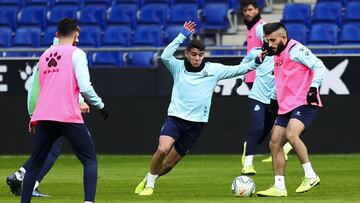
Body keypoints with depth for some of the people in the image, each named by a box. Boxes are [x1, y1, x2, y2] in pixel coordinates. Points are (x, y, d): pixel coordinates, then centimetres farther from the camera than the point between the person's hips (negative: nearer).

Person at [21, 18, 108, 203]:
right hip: (69, 117, -5)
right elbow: (85, 87, -9)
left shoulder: (44, 56, 18)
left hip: (43, 117, 5)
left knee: (35, 164, 15)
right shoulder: (76, 54, 1)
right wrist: (100, 105, 5)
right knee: (90, 160, 1)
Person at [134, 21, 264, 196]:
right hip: (175, 117, -2)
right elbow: (165, 56, -20)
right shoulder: (178, 67, -2)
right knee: (163, 149, -27)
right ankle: (149, 184, -5)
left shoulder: (213, 70, 1)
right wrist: (182, 36, -21)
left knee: (169, 163, 6)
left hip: (196, 123, 2)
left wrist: (256, 63, -12)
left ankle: (149, 180, 33)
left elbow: (237, 70, 2)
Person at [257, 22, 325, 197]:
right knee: (274, 143, 2)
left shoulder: (295, 49, -8)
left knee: (291, 135, -29)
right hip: (286, 107, 10)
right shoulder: (277, 56, 19)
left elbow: (319, 67, -14)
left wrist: (313, 88, -21)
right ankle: (279, 187, 6)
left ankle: (311, 176, -19)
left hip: (304, 103, -10)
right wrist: (274, 99, 28)